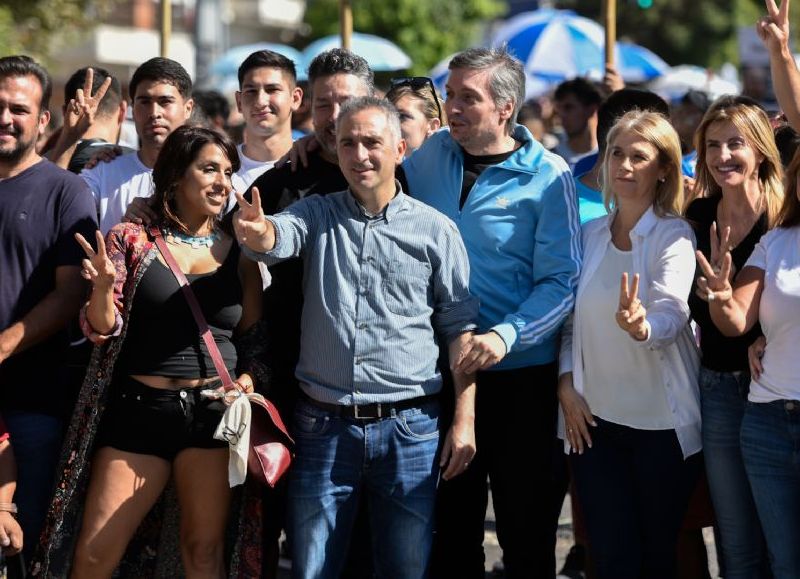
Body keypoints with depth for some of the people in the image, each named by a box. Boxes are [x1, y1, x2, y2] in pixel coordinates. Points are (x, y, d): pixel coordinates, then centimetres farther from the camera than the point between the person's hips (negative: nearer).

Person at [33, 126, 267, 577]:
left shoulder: (238, 253, 7)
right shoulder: (132, 240, 1)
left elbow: (253, 338, 13)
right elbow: (103, 331, -1)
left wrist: (247, 380, -7)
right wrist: (103, 287, -20)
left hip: (213, 411, 1)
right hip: (138, 408, -1)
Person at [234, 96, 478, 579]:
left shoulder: (435, 229, 2)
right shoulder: (317, 216, 5)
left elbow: (460, 327, 3)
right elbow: (278, 238, -17)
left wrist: (465, 418, -3)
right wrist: (257, 231, -42)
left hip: (409, 429, -1)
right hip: (323, 426, 1)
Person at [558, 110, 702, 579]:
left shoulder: (675, 236, -7)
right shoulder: (589, 235, 7)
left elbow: (672, 316, -22)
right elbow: (569, 318, 12)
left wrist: (641, 327, -44)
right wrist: (566, 384, -2)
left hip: (662, 423, -3)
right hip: (594, 419, 4)